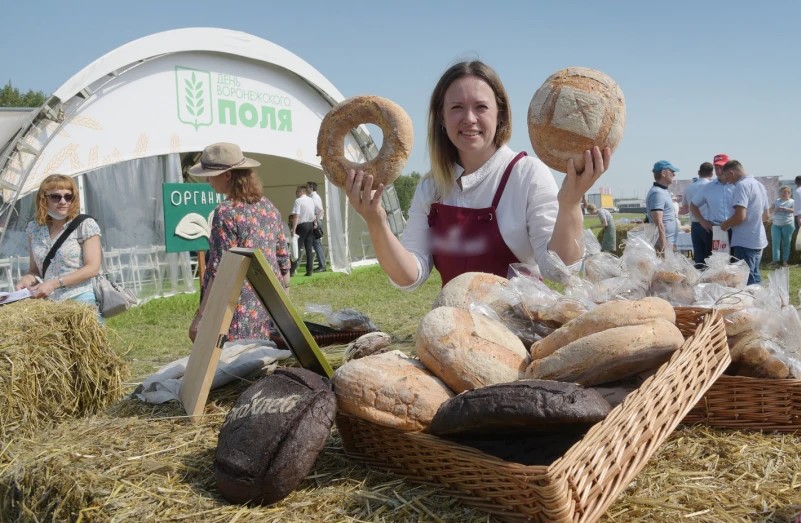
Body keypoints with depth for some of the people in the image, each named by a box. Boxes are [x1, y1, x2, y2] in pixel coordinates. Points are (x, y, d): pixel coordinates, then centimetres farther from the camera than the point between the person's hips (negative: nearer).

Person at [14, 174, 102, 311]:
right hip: (46, 303, 4)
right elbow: (34, 269, 18)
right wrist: (27, 279, -5)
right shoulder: (34, 229, 10)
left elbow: (93, 268, -8)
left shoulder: (85, 225, -4)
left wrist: (54, 283, -15)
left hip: (79, 301, -3)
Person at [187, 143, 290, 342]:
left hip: (238, 315, -7)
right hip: (268, 310, 7)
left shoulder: (226, 212, -13)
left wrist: (200, 316, -12)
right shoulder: (268, 207, 7)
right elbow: (283, 259, 11)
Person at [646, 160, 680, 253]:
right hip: (664, 243, -10)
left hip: (669, 242, 10)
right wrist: (663, 246, -24)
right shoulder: (657, 193, -16)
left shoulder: (663, 191, 16)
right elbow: (658, 223, -22)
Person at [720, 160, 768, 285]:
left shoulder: (741, 185, -15)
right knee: (754, 277, 16)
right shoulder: (759, 185, 14)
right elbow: (765, 214, 24)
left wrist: (725, 225, -6)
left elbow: (740, 216, -24)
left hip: (745, 242, -9)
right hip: (758, 240, 9)